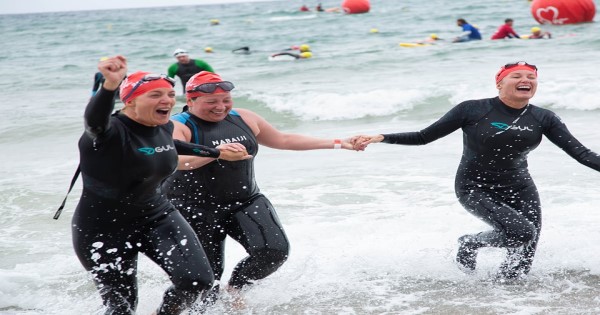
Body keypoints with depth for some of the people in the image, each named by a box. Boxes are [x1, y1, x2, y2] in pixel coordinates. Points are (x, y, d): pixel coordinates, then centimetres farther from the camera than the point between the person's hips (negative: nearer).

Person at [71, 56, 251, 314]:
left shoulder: (163, 126, -1)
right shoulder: (108, 131, -24)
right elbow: (94, 120, -48)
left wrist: (217, 152, 30)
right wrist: (110, 86, -68)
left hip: (156, 216, 6)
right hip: (103, 230, -5)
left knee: (198, 281, -13)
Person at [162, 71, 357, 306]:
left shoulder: (243, 119, 6)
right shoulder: (178, 127, -12)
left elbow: (283, 140, 17)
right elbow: (174, 160, -32)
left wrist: (336, 144, 15)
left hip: (246, 202, 5)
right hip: (195, 211, -5)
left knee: (274, 251, -15)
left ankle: (234, 290, 12)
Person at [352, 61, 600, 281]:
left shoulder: (543, 118, -3)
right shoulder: (473, 110, -14)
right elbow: (423, 137, -10)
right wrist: (380, 138, -19)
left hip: (519, 189, 5)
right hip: (475, 189, -4)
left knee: (520, 268, -1)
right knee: (521, 232, -25)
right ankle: (469, 244, 3)